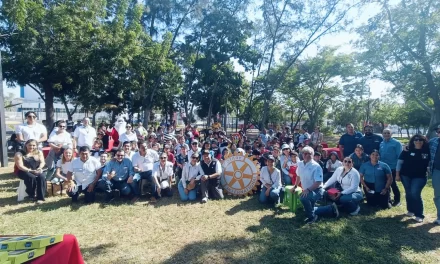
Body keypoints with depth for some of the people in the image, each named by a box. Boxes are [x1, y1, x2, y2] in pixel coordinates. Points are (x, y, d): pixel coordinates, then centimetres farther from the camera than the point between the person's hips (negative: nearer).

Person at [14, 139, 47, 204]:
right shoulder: (19, 154, -3)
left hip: (37, 171, 3)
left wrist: (39, 168, -17)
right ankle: (31, 195, -15)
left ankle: (40, 198, -30)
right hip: (25, 172, -2)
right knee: (31, 177, -36)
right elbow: (20, 166, -11)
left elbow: (42, 162, 5)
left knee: (42, 177, -31)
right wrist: (31, 171, -23)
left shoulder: (39, 152, 10)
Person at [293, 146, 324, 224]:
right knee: (308, 208, 12)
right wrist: (295, 186, 20)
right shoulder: (300, 164, 0)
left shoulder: (316, 166, -20)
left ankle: (312, 216, -13)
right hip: (307, 190, 8)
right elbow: (299, 176, 18)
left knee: (303, 198, -34)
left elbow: (318, 182, -25)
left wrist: (308, 190, -33)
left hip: (316, 190, -8)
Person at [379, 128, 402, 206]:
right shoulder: (381, 143, 9)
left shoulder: (396, 143, -9)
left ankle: (397, 200, 15)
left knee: (392, 183, 0)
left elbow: (399, 156, -12)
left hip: (392, 167, -6)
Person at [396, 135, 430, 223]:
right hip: (406, 176, 1)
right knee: (409, 194, 12)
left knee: (415, 193, -14)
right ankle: (411, 210, 33)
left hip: (420, 177, -1)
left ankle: (419, 215, -2)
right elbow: (400, 162, 0)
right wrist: (397, 174, -2)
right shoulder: (407, 151, -2)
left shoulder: (427, 152, -2)